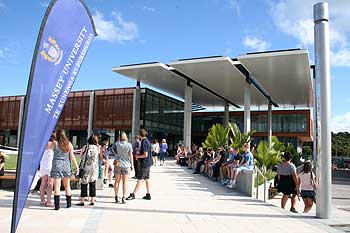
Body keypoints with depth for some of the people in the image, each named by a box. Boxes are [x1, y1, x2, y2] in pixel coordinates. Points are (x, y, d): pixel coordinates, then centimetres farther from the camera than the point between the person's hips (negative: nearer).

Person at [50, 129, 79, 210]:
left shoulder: (55, 143, -5)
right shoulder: (69, 144, 2)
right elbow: (72, 156, 0)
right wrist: (76, 166, 5)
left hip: (57, 165, -3)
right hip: (66, 166, 3)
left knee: (57, 186, -2)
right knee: (67, 185, 15)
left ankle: (57, 205, -6)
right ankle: (69, 203, 22)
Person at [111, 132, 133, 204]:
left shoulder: (117, 143, -4)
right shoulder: (129, 145, -8)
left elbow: (112, 149, 15)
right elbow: (130, 156, -5)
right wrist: (132, 165, 3)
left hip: (118, 164, 2)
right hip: (126, 165, -2)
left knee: (117, 181, 10)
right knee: (125, 182, 3)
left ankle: (116, 197, 14)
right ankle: (123, 197, 1)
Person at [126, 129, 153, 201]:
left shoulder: (144, 142, -18)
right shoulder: (147, 141, 11)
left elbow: (145, 155, -21)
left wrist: (138, 156, -8)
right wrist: (139, 154, 12)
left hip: (144, 164, -9)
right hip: (148, 163, 10)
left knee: (139, 179, -4)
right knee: (147, 179, 13)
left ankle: (133, 194, 1)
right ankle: (148, 195, 19)